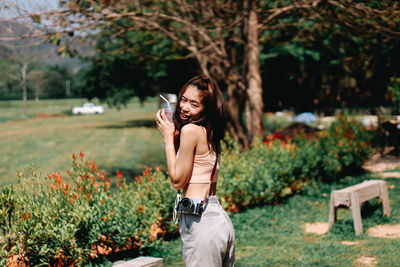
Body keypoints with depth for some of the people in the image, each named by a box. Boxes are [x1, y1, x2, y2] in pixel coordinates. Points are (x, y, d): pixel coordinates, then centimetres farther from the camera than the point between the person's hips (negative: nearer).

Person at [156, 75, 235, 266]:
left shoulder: (191, 130, -13)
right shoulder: (210, 133, 13)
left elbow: (177, 180, -9)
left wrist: (168, 137, -3)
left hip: (201, 221, -10)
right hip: (220, 218, 10)